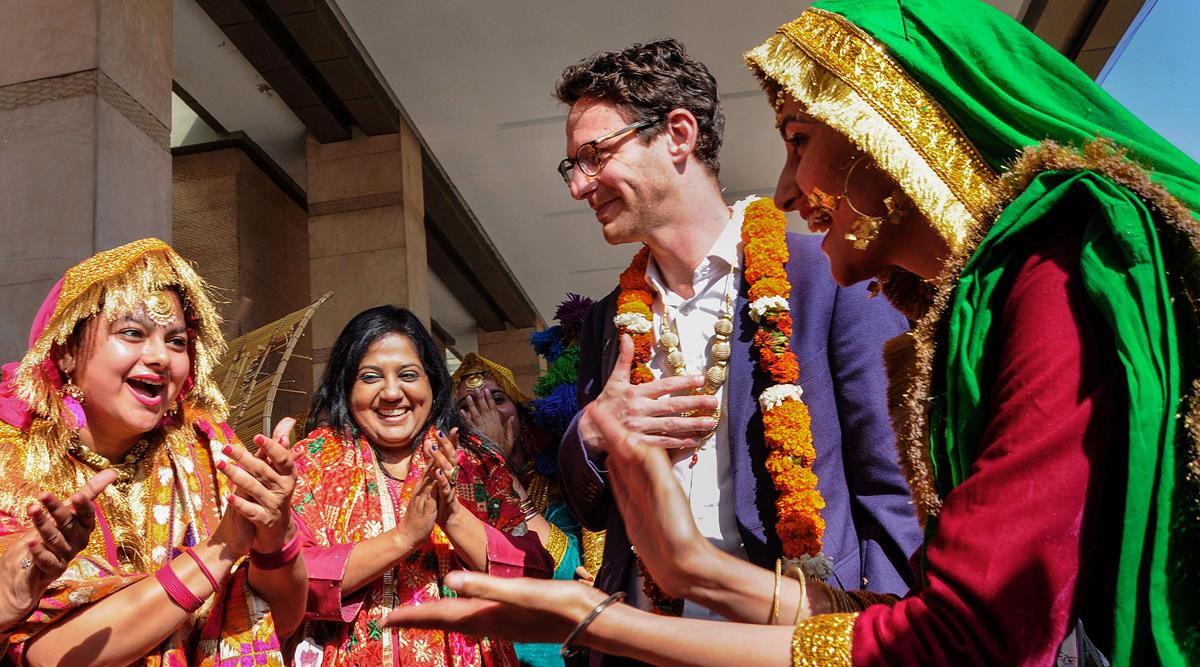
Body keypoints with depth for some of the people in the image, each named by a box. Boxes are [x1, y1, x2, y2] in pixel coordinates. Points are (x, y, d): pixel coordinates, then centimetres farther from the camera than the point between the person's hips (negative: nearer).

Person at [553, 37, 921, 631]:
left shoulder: (833, 277, -8)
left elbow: (895, 498, -9)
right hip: (642, 638, 5)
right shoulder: (608, 321, 8)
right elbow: (589, 511, 13)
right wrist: (590, 433, -7)